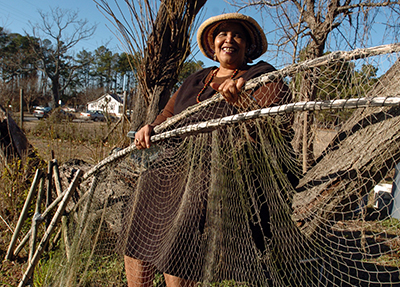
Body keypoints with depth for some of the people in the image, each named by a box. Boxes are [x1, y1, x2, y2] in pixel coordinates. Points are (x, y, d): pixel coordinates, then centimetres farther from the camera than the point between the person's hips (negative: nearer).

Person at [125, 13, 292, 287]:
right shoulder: (195, 81, 19)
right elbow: (168, 116, 25)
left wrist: (241, 102, -36)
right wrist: (150, 128, 3)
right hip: (166, 176, 7)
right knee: (136, 254, 18)